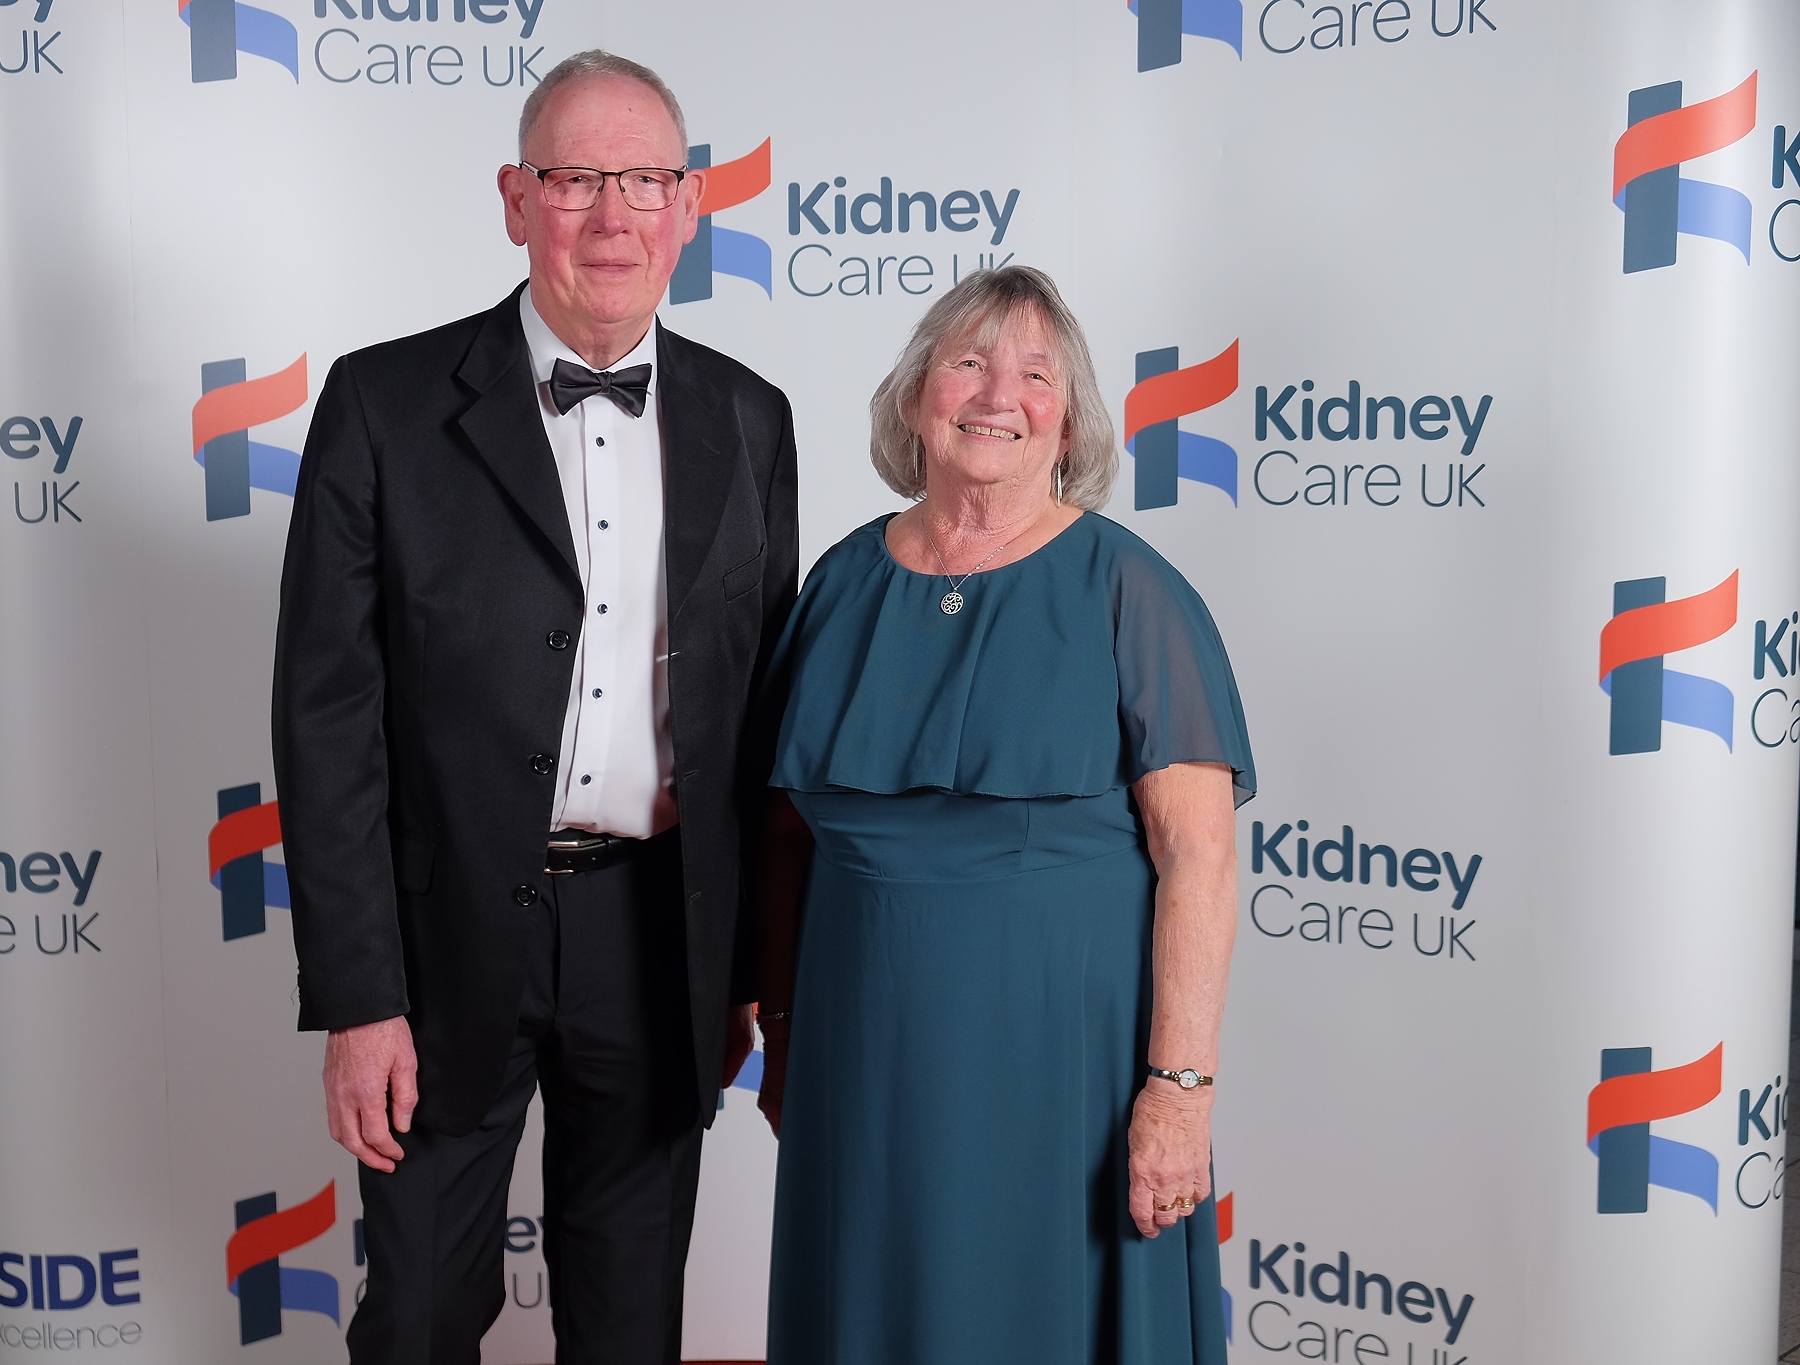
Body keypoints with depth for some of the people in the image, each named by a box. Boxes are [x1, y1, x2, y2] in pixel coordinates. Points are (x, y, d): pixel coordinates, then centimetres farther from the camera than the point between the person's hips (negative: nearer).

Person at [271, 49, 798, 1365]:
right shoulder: (386, 406, -7)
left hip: (662, 944, 3)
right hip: (452, 939, -2)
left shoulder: (748, 420, 3)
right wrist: (358, 1000, -12)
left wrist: (747, 964, 7)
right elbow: (328, 719, -9)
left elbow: (763, 704, 7)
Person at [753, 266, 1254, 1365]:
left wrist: (1180, 1086, -18)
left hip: (1066, 1057, -4)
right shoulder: (846, 581, 4)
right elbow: (792, 827, 10)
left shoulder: (1126, 590, -8)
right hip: (869, 1059, 4)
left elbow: (1198, 854, -13)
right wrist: (783, 1029, 11)